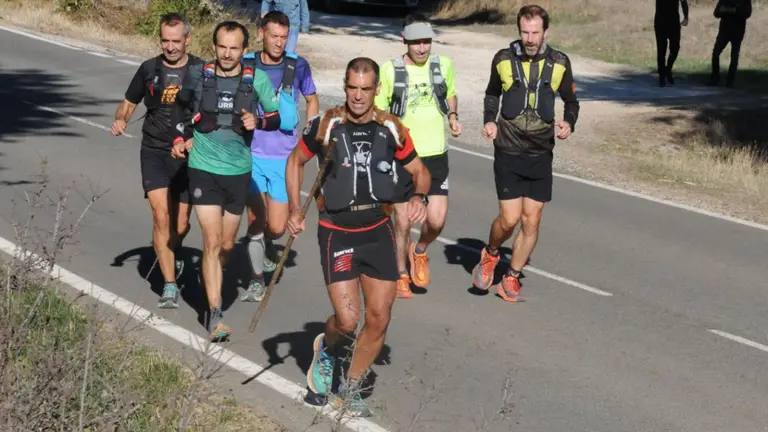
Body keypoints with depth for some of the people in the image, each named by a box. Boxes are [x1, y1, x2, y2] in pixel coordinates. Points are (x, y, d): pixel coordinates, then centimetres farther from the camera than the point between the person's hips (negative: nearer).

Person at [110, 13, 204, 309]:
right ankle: (170, 287, -10)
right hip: (154, 152, 0)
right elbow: (129, 103, 13)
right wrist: (120, 120, -9)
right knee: (161, 216, -15)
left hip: (188, 154, 0)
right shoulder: (149, 70, 3)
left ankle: (170, 257, 42)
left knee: (181, 223, 8)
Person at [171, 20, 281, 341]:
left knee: (227, 245, 12)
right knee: (212, 242, -10)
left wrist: (258, 121, -16)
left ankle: (213, 285, 41)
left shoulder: (257, 79, -5)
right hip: (204, 168, -1)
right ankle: (215, 314, -8)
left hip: (239, 170, 2)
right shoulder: (198, 75, -4)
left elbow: (276, 117, 4)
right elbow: (182, 106, 16)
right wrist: (182, 138, 4)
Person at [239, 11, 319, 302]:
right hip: (252, 156, 0)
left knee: (277, 227, -2)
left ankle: (267, 243, 35)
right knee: (255, 221, 0)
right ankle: (257, 281, 18)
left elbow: (312, 100, 13)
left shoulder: (298, 66, -4)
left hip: (285, 158, 0)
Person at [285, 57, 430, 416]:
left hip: (378, 231, 3)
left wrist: (420, 196, -12)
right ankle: (326, 349, 25)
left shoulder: (391, 129, -2)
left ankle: (351, 389, 23)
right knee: (348, 320, -12)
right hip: (336, 233, -3)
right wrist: (294, 209, 0)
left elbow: (419, 170, 10)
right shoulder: (325, 125, -7)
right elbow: (296, 160, 9)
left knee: (379, 319, 1)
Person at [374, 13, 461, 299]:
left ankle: (420, 252, 26)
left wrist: (453, 117, 2)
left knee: (436, 220, -7)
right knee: (403, 222, 5)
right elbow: (377, 112, 0)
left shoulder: (443, 65, 2)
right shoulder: (390, 70, -7)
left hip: (436, 155, 2)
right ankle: (401, 275, 27)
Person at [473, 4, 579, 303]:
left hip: (540, 155, 2)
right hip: (508, 153, -2)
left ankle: (511, 279, 20)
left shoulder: (559, 64, -3)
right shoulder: (503, 60, -4)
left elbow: (571, 101, 10)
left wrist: (568, 124, -10)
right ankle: (490, 255, 23)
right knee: (509, 219, -9)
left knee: (531, 222, 3)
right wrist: (489, 121, -2)